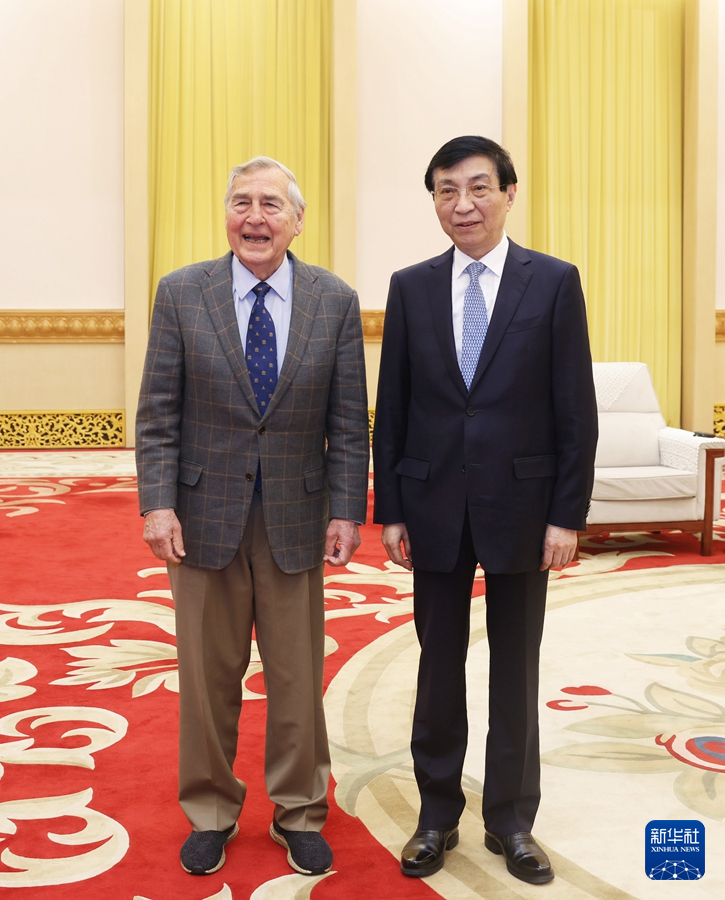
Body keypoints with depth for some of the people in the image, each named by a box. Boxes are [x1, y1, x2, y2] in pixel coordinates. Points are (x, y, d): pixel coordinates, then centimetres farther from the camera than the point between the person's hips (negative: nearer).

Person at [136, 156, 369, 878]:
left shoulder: (336, 301, 0)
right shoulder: (181, 293, -1)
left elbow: (348, 422, 1)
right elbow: (158, 413, -2)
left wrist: (346, 512, -5)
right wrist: (157, 504, -10)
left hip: (295, 517, 0)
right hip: (205, 513, 0)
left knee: (297, 675, 10)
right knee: (207, 674, 11)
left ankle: (299, 813, 29)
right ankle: (211, 811, 31)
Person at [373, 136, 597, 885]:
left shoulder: (554, 282, -2)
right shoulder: (410, 287, 4)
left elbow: (576, 409, -3)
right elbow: (391, 408, 4)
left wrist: (567, 514, -8)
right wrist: (389, 509, 1)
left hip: (520, 506, -1)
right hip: (435, 508, 2)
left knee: (516, 669, 10)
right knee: (438, 666, 11)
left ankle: (511, 820, 27)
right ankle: (437, 814, 27)